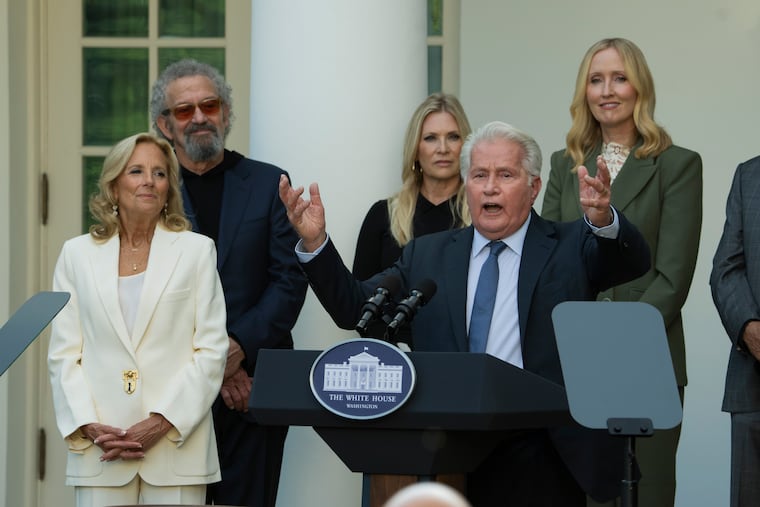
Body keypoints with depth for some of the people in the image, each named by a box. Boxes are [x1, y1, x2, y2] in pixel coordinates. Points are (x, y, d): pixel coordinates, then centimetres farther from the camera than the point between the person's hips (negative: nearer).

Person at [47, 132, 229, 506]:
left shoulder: (196, 251, 7)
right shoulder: (77, 254, 11)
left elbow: (211, 351, 1)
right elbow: (63, 353, 7)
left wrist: (161, 423, -9)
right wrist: (89, 427, -7)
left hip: (177, 445, -1)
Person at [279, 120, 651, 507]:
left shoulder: (570, 246, 5)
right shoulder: (427, 255, 13)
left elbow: (633, 261, -13)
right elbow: (353, 307, 10)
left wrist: (603, 220, -34)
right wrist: (314, 242, -5)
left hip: (541, 461, -2)